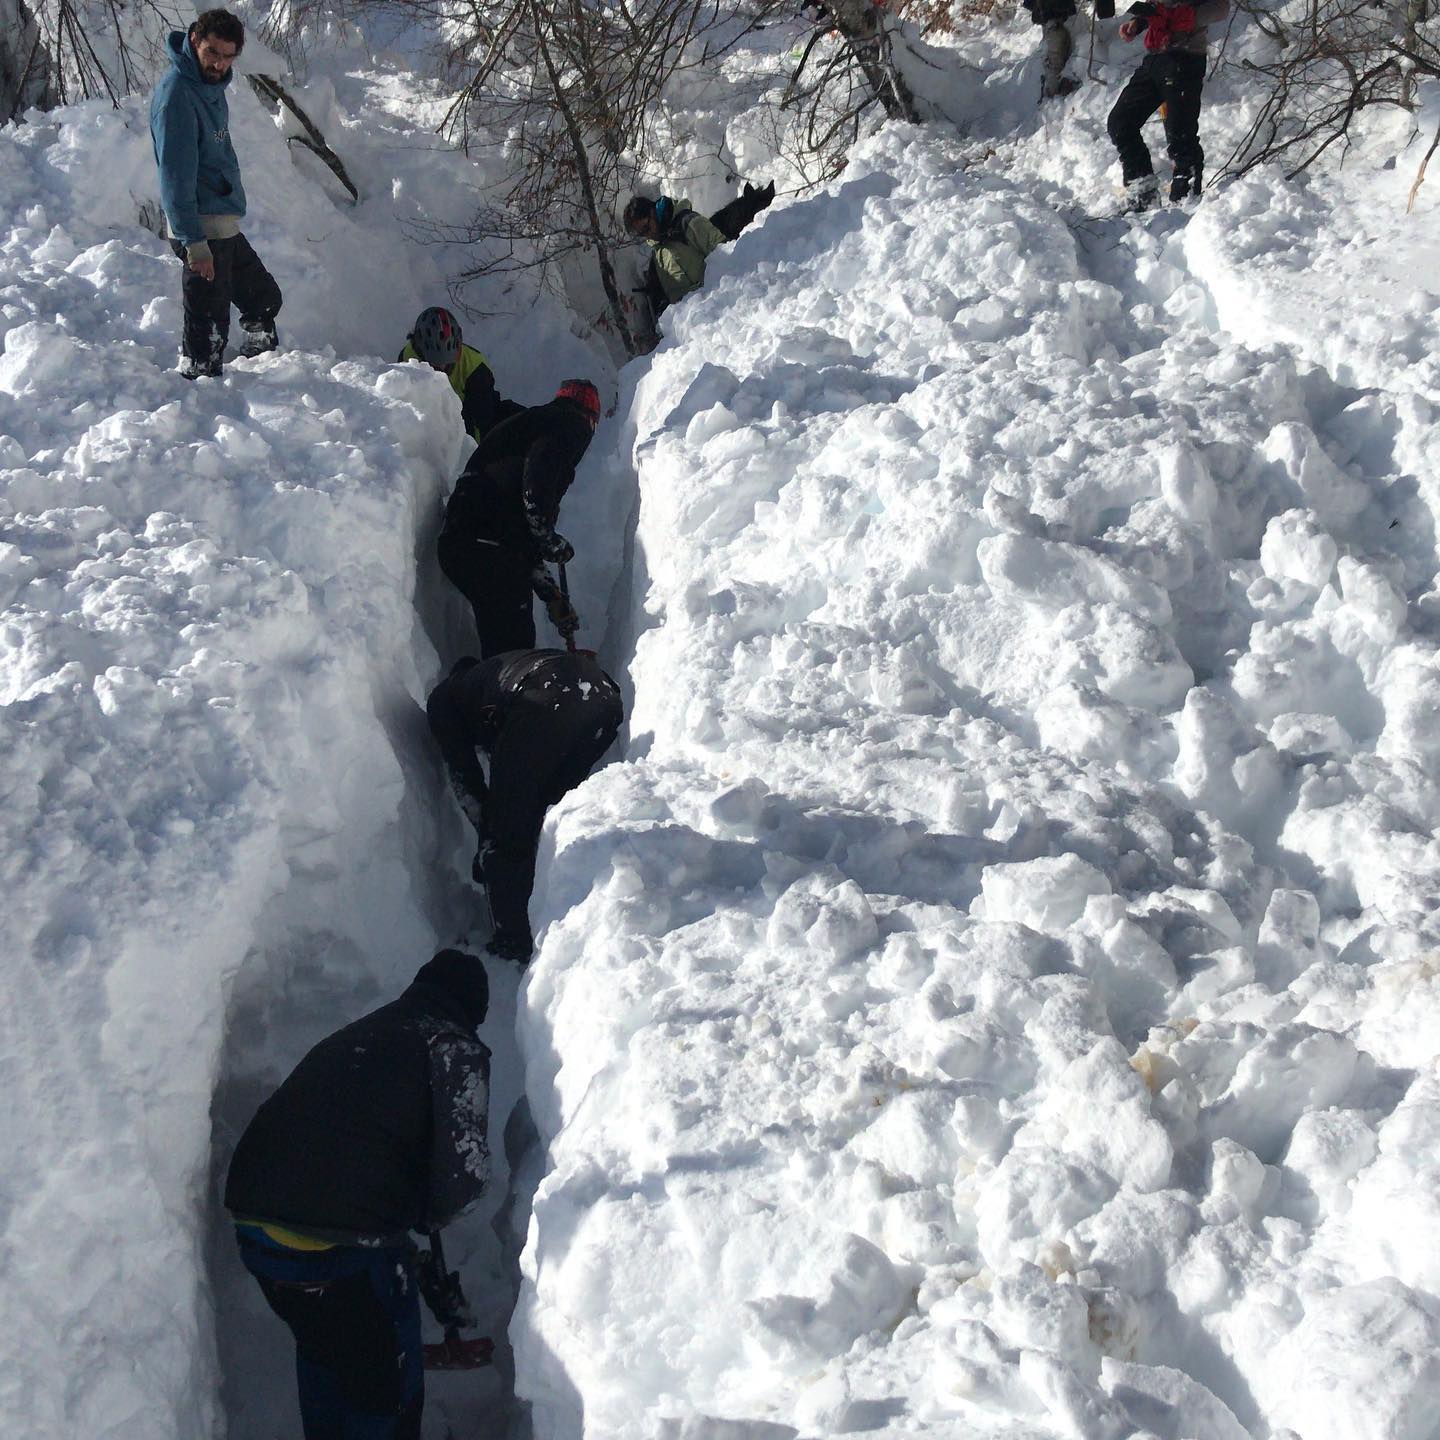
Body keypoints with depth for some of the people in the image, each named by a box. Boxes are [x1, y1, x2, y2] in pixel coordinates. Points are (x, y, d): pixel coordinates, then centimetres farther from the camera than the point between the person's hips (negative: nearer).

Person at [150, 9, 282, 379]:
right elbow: (175, 174, -23)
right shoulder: (176, 93, -20)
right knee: (209, 327, -5)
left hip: (225, 226, 10)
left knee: (264, 299, 22)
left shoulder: (211, 84, 10)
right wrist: (193, 242, -26)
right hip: (202, 230, -10)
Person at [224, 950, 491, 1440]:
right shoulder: (456, 1047, 1)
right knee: (386, 1383, 16)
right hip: (346, 1247, -6)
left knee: (321, 1349, 32)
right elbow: (465, 1166, -10)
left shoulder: (352, 1036, 21)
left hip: (252, 1224, 6)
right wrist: (430, 1215, 13)